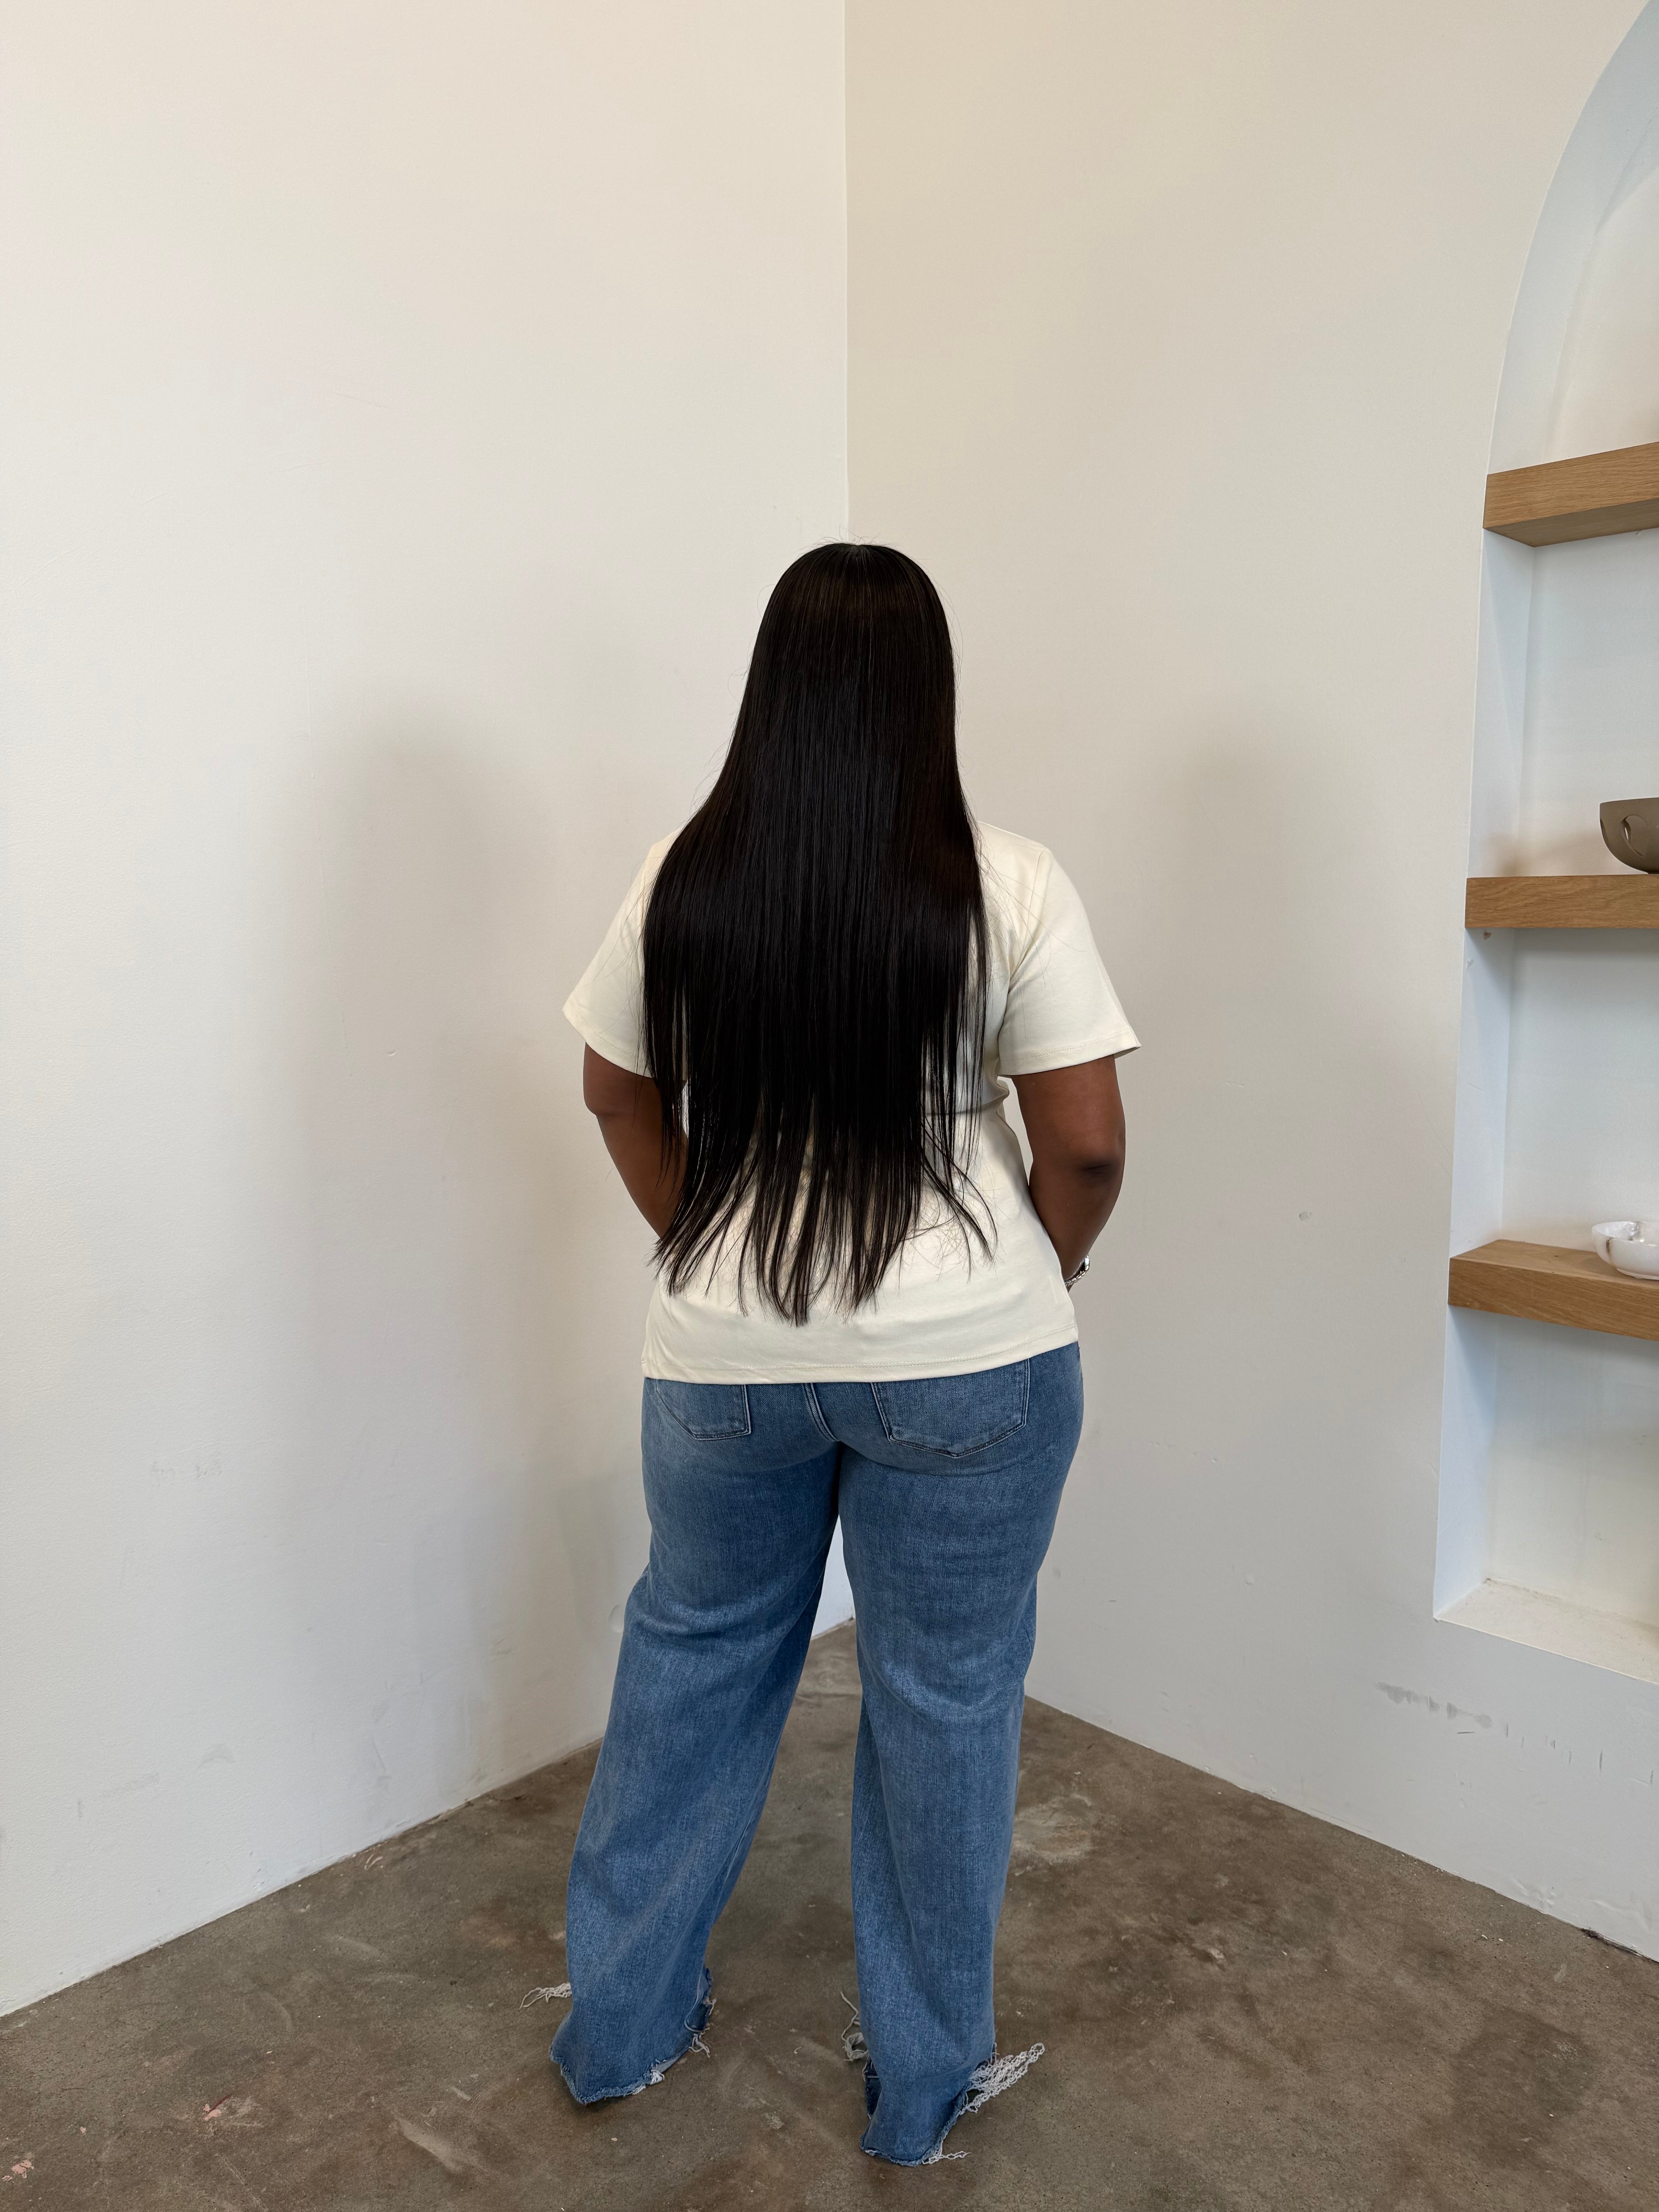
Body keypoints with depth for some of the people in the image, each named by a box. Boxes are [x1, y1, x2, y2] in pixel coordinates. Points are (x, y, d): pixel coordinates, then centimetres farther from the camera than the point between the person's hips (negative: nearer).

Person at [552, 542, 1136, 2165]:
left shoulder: (684, 879, -4)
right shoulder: (1006, 890, -12)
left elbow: (617, 1094, 7)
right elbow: (1087, 1140, -10)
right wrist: (1042, 1270, 8)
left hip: (721, 1357, 3)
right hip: (962, 1362, -2)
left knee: (691, 1658, 22)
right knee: (944, 1698, 15)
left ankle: (618, 2020, 40)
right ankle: (925, 2084, 35)